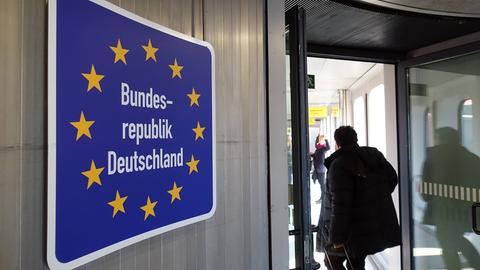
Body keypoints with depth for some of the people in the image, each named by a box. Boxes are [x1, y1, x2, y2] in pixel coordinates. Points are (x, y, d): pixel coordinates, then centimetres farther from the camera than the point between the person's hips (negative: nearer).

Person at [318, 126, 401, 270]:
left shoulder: (339, 165, -21)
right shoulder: (374, 154, 4)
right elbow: (392, 178, 14)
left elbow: (340, 205, -25)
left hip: (354, 231, -7)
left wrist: (336, 238, -20)